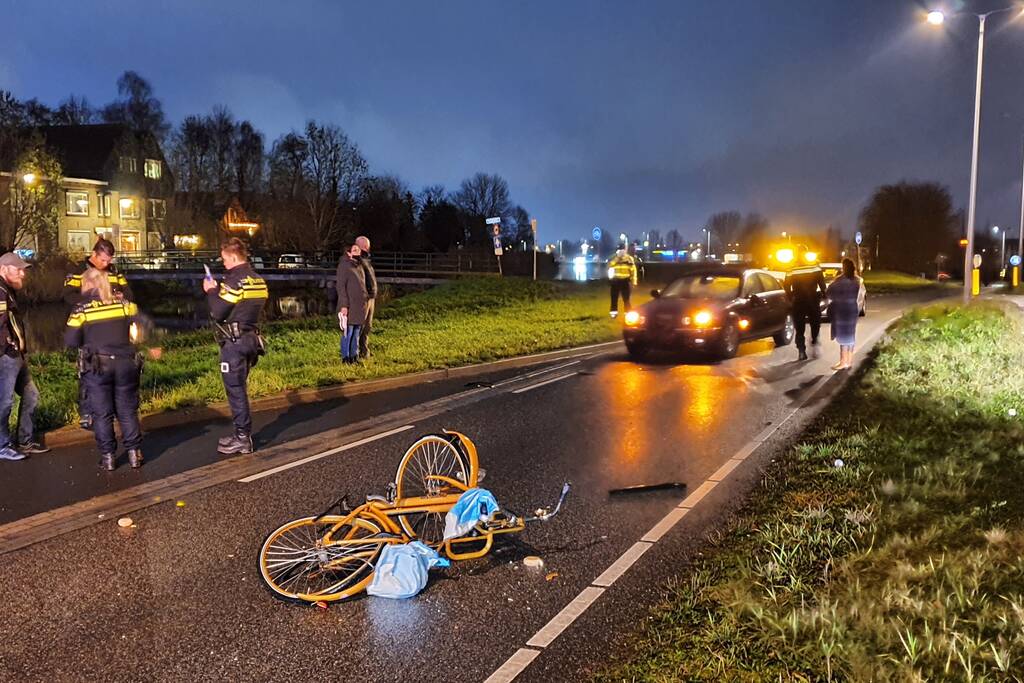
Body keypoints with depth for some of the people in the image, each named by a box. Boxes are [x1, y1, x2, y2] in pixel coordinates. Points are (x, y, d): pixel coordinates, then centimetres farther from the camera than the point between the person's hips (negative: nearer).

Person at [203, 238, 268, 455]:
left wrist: (211, 291, 1)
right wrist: (218, 291, 13)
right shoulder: (258, 280, 11)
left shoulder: (235, 280, -16)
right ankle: (242, 434, 23)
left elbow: (217, 313, -16)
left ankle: (242, 439, 4)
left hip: (234, 341, -9)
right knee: (239, 388, 17)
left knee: (235, 389, -1)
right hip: (250, 338, 9)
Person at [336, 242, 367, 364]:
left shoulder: (359, 265, 14)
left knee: (356, 332, 12)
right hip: (349, 306, -7)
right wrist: (344, 305, -18)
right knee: (348, 332, -3)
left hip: (360, 305, 7)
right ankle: (345, 357, 5)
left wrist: (364, 302, 15)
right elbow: (341, 286, -13)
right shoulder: (344, 265, -9)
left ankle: (354, 356, 19)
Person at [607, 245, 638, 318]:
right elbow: (610, 265, -16)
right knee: (614, 297, 6)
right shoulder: (614, 258, 3)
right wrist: (617, 257, -20)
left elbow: (633, 270, 2)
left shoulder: (629, 258, 2)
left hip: (625, 281, -1)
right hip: (615, 280, 1)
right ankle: (614, 312, 19)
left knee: (626, 298, 1)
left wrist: (634, 281, -3)